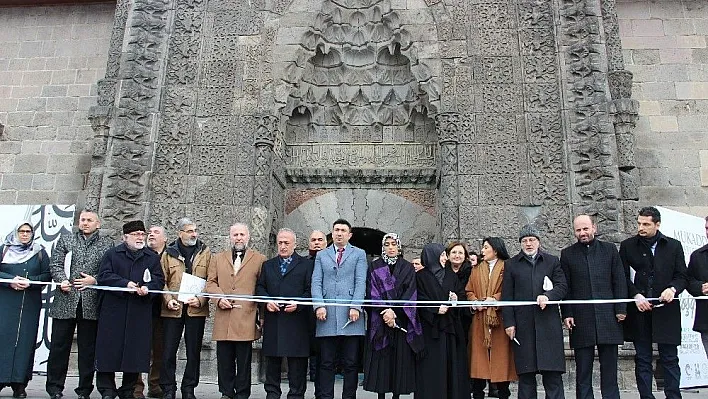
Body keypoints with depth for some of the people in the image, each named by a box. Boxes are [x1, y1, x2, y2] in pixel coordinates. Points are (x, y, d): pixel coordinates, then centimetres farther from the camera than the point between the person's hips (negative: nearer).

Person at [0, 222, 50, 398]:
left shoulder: (40, 252, 10)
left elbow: (47, 275, 4)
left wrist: (30, 281, -11)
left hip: (30, 304, 1)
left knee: (25, 339, -1)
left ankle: (19, 384, 4)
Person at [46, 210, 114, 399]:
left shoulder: (107, 243, 8)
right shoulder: (65, 239, 13)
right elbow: (55, 264, 5)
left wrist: (94, 280, -13)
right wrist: (62, 280, -12)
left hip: (91, 303, -1)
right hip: (65, 300, 1)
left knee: (88, 349, 6)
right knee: (59, 346, 6)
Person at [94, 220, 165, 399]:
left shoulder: (153, 258, 14)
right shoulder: (112, 254, 8)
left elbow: (159, 280, 8)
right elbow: (103, 276, -2)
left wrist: (147, 288, -13)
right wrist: (125, 284, -15)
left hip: (140, 313, 2)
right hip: (113, 310, -2)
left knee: (136, 350, 3)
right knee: (110, 350, -1)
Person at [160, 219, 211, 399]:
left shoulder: (205, 253, 7)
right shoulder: (169, 254, 8)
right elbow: (163, 281, 6)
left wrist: (201, 300, -12)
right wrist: (168, 300, -9)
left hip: (196, 309, 0)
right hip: (173, 309, 0)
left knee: (194, 351, 6)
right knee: (169, 351, 2)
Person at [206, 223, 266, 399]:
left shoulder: (259, 259, 8)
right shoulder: (218, 258, 18)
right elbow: (210, 283, 13)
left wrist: (261, 311, -5)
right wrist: (219, 297, -6)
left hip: (246, 317, -2)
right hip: (223, 318, 3)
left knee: (244, 361, 2)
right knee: (224, 360, 7)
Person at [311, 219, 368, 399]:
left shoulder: (359, 254, 11)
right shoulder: (321, 255, 16)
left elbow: (360, 283, 1)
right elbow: (316, 282, 8)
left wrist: (355, 307, -10)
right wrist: (319, 305, -7)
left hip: (350, 315, -1)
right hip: (327, 316, 1)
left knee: (351, 364, 3)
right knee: (326, 363, 4)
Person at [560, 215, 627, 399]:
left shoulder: (609, 249, 9)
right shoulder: (567, 254, 7)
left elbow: (620, 281, 7)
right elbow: (565, 287, 5)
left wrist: (621, 309, -1)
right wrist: (567, 314, -2)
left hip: (608, 317, 1)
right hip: (581, 319, 0)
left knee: (609, 366, 6)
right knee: (583, 368, 4)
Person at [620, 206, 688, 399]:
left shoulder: (673, 246, 7)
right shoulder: (627, 246, 5)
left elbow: (682, 276, 8)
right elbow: (624, 277, 4)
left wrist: (673, 289, -11)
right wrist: (636, 295, -10)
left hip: (666, 309, 0)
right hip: (639, 310, 0)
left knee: (670, 358, 3)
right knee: (642, 359, 5)